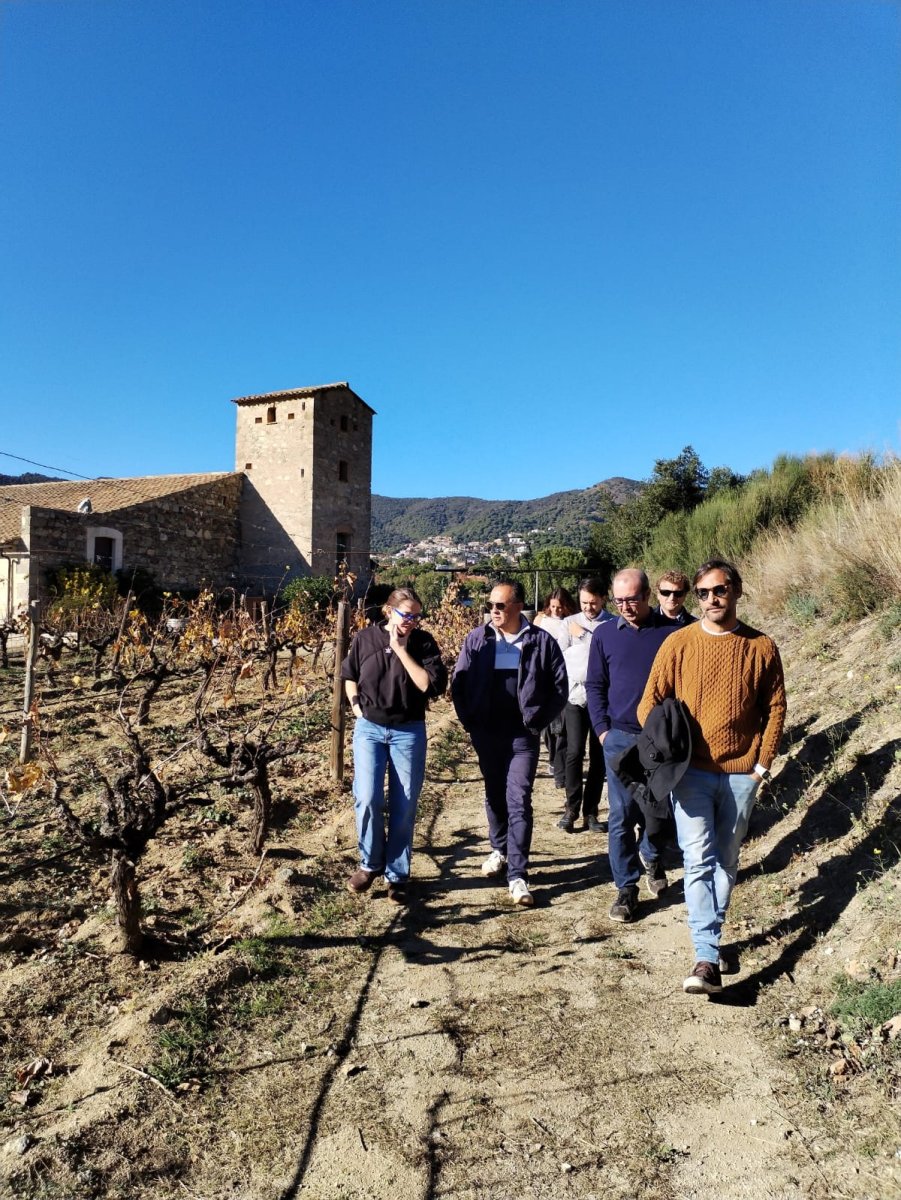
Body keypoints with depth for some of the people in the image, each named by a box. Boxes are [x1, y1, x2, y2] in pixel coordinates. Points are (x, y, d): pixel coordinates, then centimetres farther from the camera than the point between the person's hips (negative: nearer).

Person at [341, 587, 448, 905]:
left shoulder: (424, 642, -6)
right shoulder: (365, 638, -2)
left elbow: (434, 685, -19)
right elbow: (348, 674, 15)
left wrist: (401, 650, -20)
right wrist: (355, 704, 1)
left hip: (409, 732, 0)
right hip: (369, 728, 1)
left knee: (404, 806, 4)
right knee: (367, 799, -9)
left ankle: (397, 875, 20)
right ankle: (370, 863, 16)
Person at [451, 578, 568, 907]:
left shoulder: (541, 641, -6)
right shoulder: (477, 639, 0)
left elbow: (559, 687, -1)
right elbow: (459, 682, 5)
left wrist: (538, 722, -5)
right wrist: (469, 720, -1)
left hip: (523, 735, -3)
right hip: (486, 734, 3)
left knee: (518, 801, -6)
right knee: (494, 796, 17)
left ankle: (518, 874, 0)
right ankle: (499, 850, 38)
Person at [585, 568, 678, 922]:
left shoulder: (671, 632, -2)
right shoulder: (604, 634, 1)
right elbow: (594, 686, 6)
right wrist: (602, 730, -2)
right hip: (620, 738, 0)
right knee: (621, 816, 1)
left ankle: (651, 856, 42)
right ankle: (626, 888, 14)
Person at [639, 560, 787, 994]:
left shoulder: (762, 647, 0)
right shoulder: (678, 643, -3)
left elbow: (775, 708, 6)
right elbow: (650, 702, 1)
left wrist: (763, 762, 0)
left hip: (741, 774, 2)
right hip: (691, 772, -1)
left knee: (726, 861, 13)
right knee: (698, 860, -7)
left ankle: (710, 935, 30)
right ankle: (707, 958, -3)